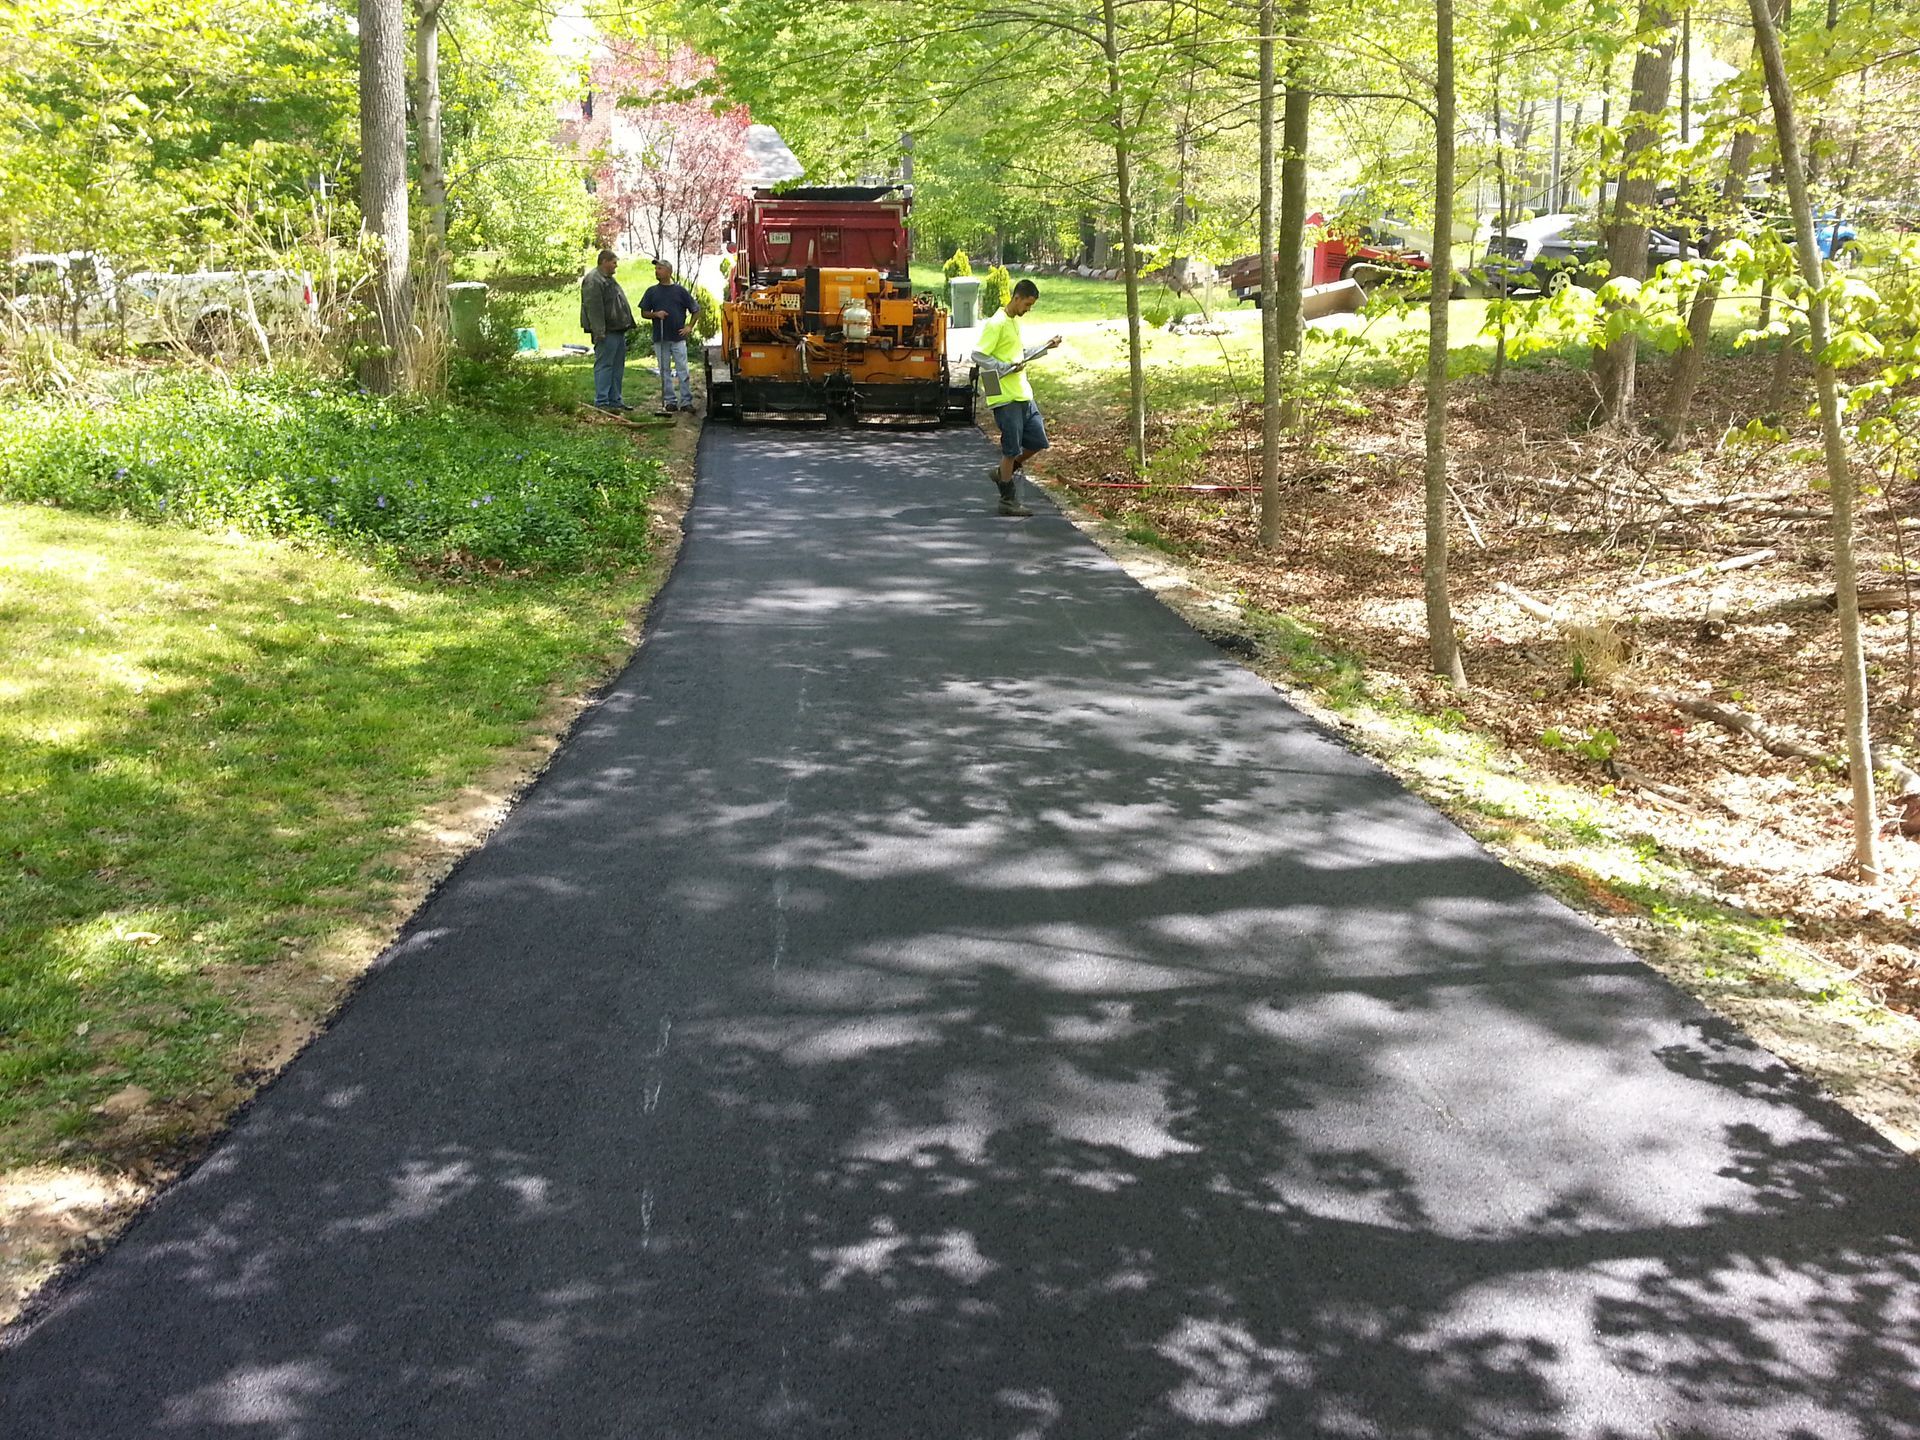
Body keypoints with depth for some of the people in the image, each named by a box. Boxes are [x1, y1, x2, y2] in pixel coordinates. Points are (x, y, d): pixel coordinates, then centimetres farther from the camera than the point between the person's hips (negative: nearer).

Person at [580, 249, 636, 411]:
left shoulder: (609, 279, 21)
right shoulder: (593, 281, -12)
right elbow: (593, 308, -20)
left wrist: (626, 325, 23)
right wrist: (599, 332, -24)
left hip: (618, 331, 10)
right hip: (607, 332, -10)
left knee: (618, 367, 13)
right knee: (604, 366, -8)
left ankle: (615, 400, 19)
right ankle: (602, 402, -6)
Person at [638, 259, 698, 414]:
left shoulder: (679, 290, 4)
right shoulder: (652, 291, 8)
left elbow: (695, 309, 10)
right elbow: (644, 313, 10)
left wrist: (689, 326, 0)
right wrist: (656, 314, -9)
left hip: (678, 337, -2)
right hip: (660, 338, 2)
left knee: (683, 371, -3)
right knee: (665, 371, 5)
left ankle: (686, 401, 0)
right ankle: (669, 401, 10)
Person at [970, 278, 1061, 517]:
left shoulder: (1016, 322, 15)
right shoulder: (996, 324, -14)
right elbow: (978, 356, -18)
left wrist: (1045, 347, 16)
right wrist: (1007, 369, -21)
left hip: (1023, 394, 9)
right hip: (1005, 397, -9)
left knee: (1038, 441, 9)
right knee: (1012, 449, -2)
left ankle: (1003, 472, 26)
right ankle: (1008, 501, 9)